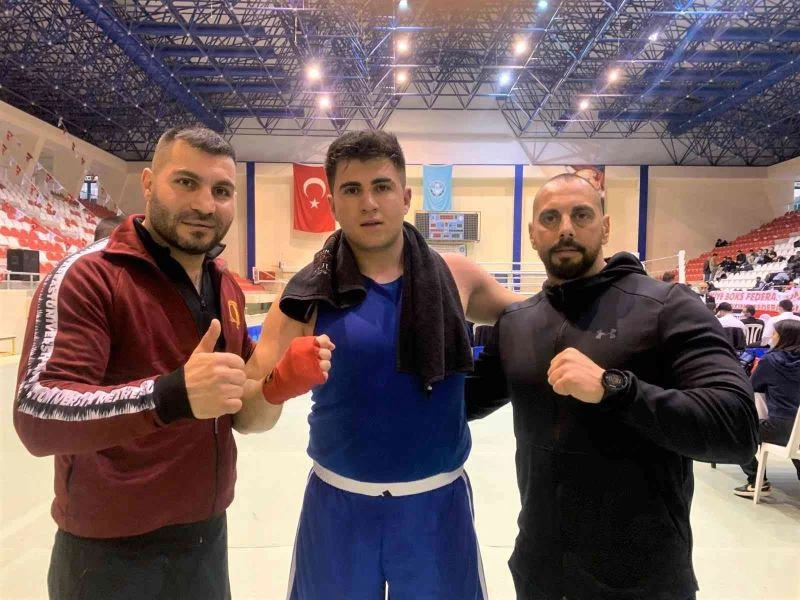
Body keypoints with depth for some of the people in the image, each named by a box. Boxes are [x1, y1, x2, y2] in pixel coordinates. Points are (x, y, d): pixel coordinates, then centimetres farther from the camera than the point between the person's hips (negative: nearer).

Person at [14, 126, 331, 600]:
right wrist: (171, 395, -40)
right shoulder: (87, 276, -16)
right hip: (111, 552, -6)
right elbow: (36, 415, -26)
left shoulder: (228, 289, 3)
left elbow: (241, 414, 6)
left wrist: (280, 383, -15)